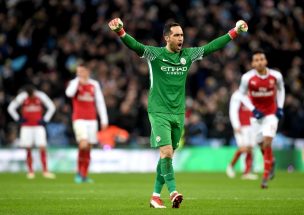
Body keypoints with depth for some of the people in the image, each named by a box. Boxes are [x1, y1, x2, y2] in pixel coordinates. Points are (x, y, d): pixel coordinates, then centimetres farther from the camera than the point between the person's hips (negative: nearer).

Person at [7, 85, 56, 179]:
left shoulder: (41, 96, -5)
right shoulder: (22, 97, -7)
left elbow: (51, 107, 6)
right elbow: (11, 108, 5)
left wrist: (45, 119, 0)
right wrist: (18, 119, -2)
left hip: (38, 126, 0)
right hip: (26, 127, 0)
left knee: (42, 148, -11)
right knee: (28, 149, -1)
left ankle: (45, 171, -8)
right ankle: (30, 171, 6)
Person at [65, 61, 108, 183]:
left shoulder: (94, 84, 9)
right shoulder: (74, 83, 2)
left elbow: (100, 102, 11)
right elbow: (69, 93, -21)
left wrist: (104, 120, 7)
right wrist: (78, 81, -16)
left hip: (92, 120, 3)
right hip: (79, 119, -3)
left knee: (88, 148, 4)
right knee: (83, 145, -21)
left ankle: (84, 175, 11)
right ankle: (79, 172, -8)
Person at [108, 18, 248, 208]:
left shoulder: (188, 55, 7)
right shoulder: (155, 54, -6)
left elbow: (212, 46, 11)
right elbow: (134, 45, -21)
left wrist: (235, 32, 10)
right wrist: (120, 31, -38)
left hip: (178, 113, 5)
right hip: (159, 112, -5)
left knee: (167, 155, 8)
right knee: (166, 152, -17)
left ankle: (156, 196, 17)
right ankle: (173, 192, -17)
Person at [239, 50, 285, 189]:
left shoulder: (276, 76, -12)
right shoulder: (247, 77, -15)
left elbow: (281, 89, 9)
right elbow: (242, 94, -1)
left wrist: (280, 107, 1)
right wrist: (253, 109, -12)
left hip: (271, 113, -1)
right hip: (256, 114, 1)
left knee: (267, 142, -16)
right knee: (261, 144, 9)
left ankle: (266, 176, -10)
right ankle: (271, 162, 42)